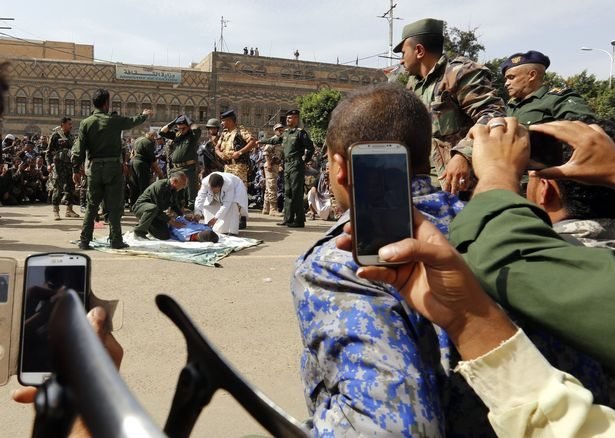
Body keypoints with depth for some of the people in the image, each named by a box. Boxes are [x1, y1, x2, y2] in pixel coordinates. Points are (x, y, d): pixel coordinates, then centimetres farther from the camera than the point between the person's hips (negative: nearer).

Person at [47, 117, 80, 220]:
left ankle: (69, 210, 17)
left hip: (69, 164, 6)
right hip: (58, 164, -6)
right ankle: (55, 211, -2)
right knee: (58, 188, -8)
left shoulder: (70, 136, 16)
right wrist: (49, 163, -14)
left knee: (71, 187, 8)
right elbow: (49, 151, -3)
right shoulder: (55, 135, -2)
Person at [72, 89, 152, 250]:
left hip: (94, 167, 3)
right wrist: (145, 115, 35)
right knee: (115, 206, 3)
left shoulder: (86, 123, 0)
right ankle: (116, 240, 6)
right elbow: (133, 121, 15)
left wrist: (76, 170, 4)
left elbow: (79, 150, -2)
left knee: (92, 205, 11)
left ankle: (84, 240, 10)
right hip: (114, 167, -3)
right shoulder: (114, 120, -4)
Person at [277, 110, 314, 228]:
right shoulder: (286, 133, 15)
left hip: (297, 166, -9)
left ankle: (299, 221, -3)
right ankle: (288, 219, 19)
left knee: (297, 193, -7)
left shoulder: (300, 132, -9)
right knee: (287, 193, 11)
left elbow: (310, 148, -11)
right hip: (287, 165, 9)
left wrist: (304, 159, -8)